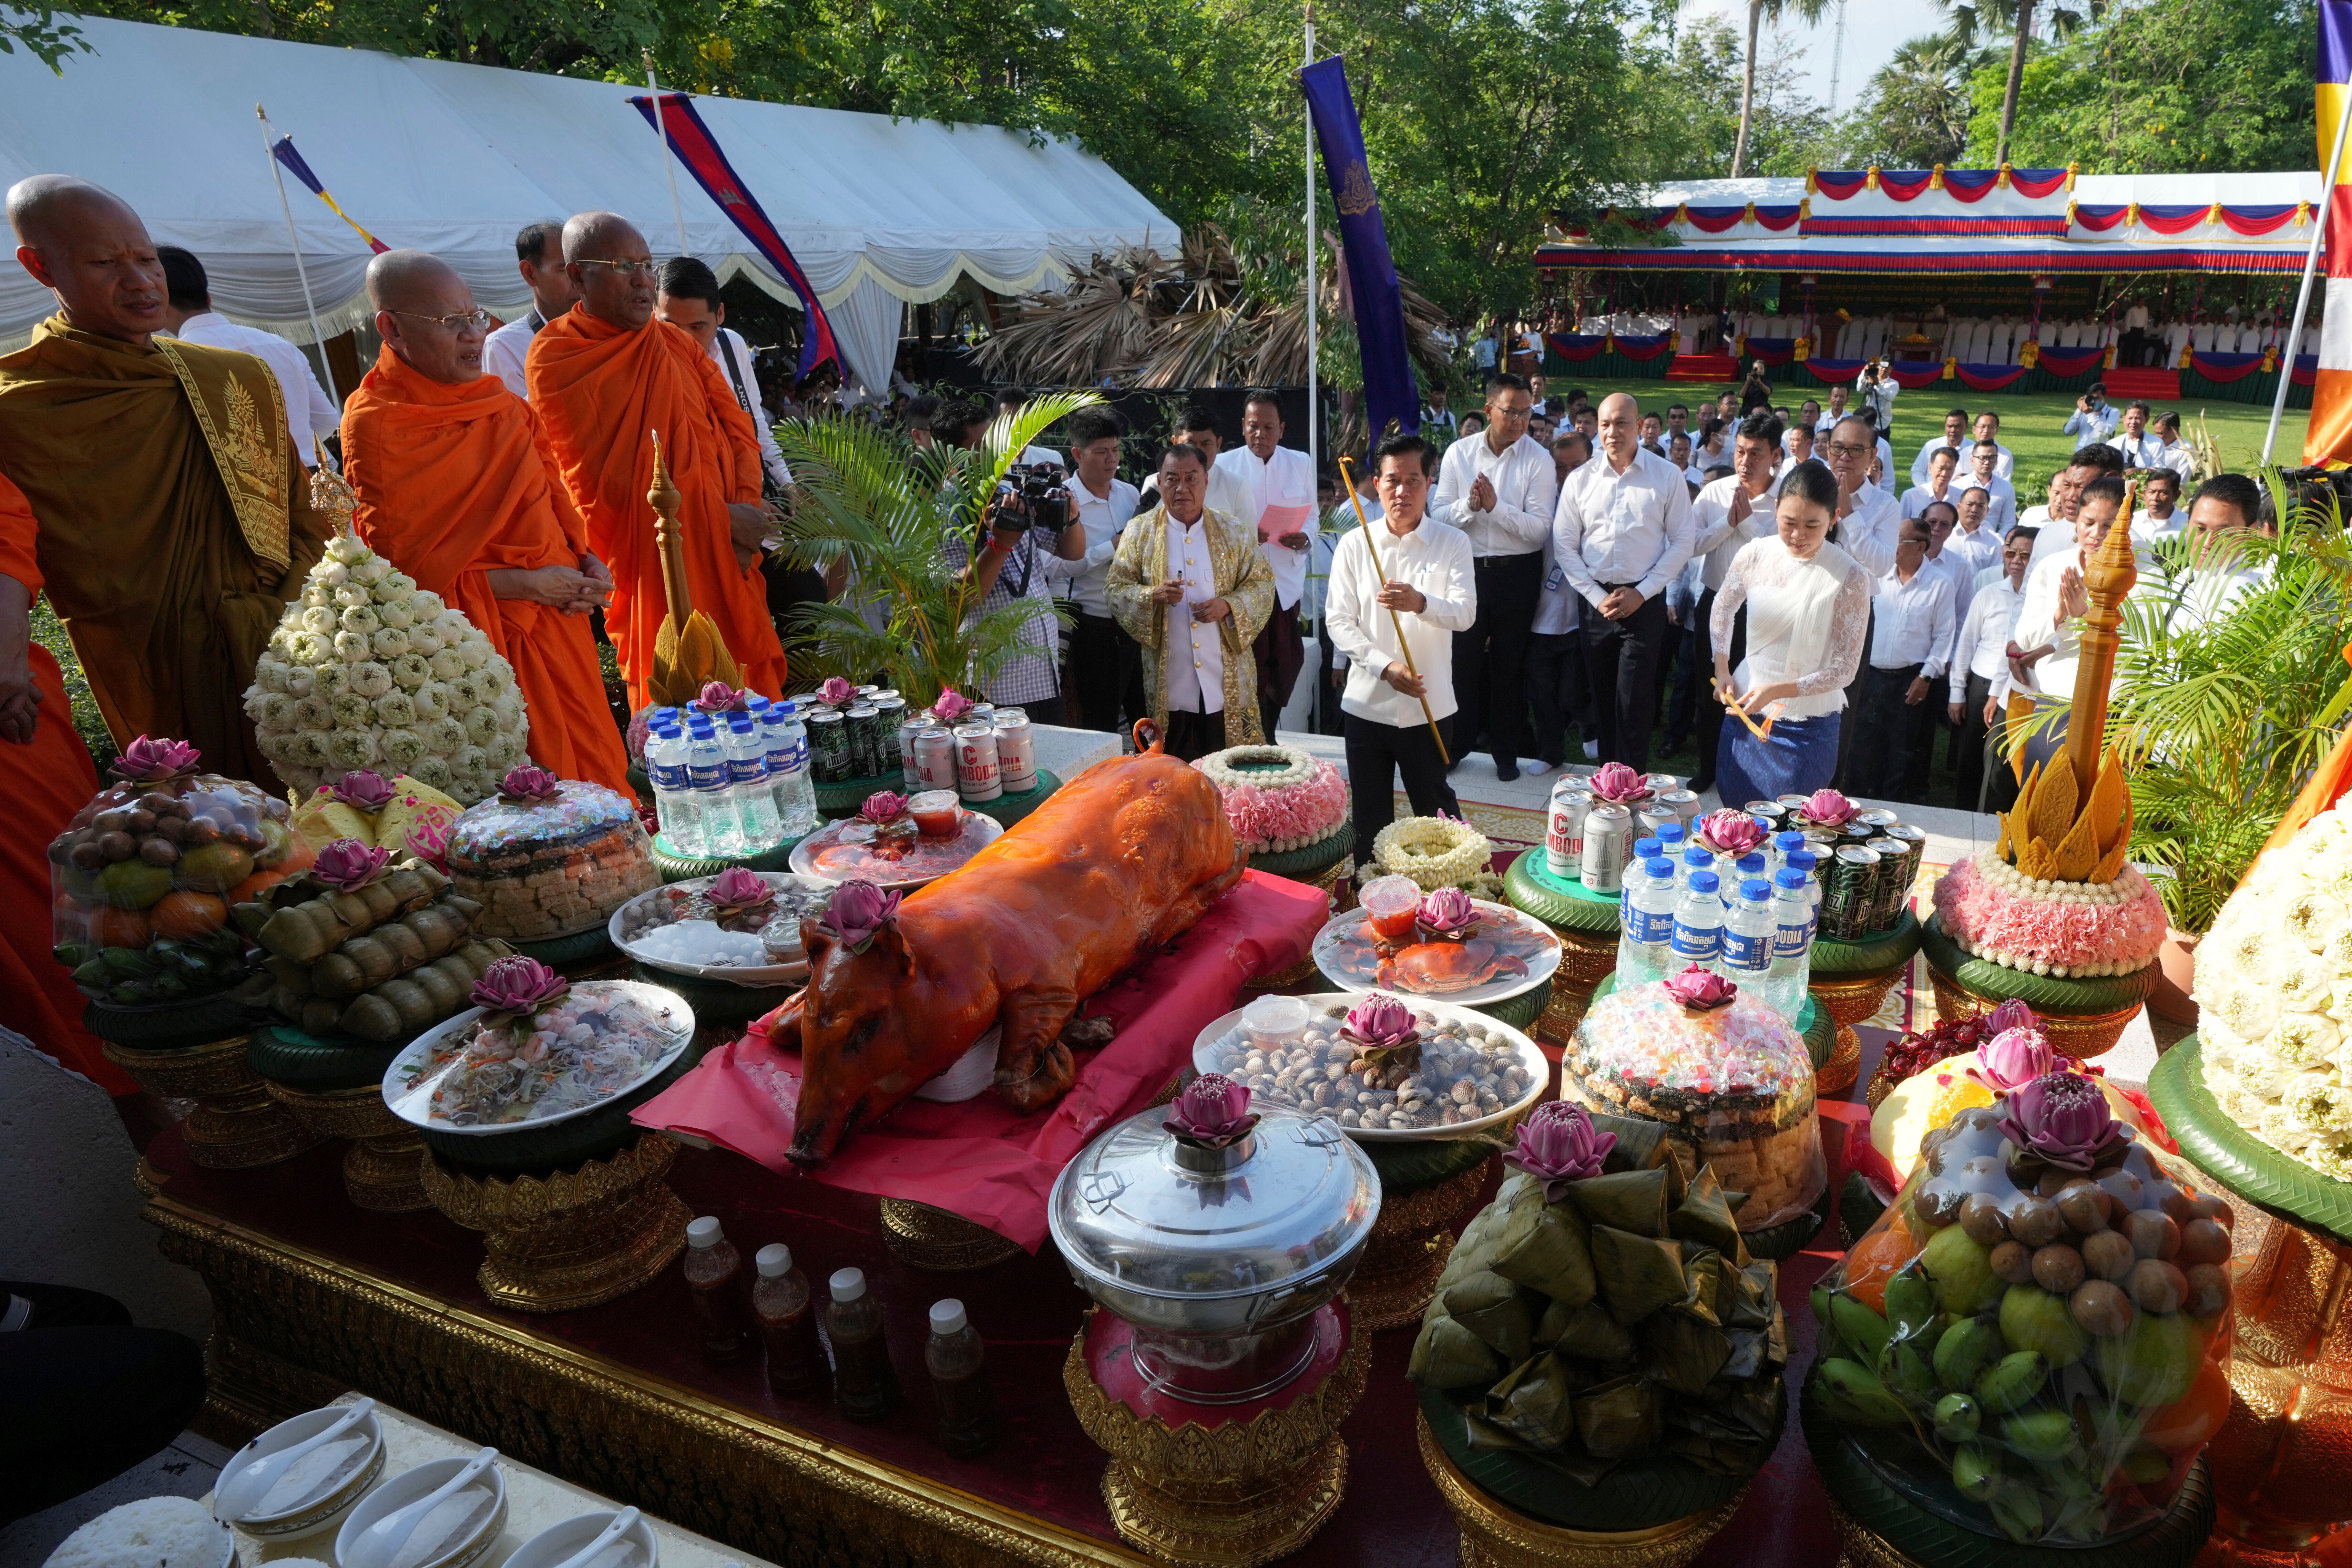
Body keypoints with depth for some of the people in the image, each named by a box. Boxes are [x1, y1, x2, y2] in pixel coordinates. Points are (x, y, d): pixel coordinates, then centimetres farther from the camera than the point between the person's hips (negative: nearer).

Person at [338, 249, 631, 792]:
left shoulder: (498, 399, 8)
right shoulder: (374, 425, -10)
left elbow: (549, 494, 16)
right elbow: (404, 563, -11)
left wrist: (587, 562, -2)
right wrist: (522, 585, -16)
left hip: (556, 617, 6)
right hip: (481, 637, -6)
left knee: (594, 769, 10)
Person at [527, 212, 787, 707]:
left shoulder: (677, 345, 11)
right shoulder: (557, 360, -5)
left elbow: (736, 425, 8)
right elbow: (606, 482, -10)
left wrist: (746, 508, -10)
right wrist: (720, 515, -11)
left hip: (725, 555, 5)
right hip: (649, 563, -4)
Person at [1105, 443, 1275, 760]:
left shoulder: (1235, 533, 5)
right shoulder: (1140, 532, 4)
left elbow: (1262, 583, 6)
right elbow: (1114, 588, 2)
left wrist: (1229, 606, -13)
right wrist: (1154, 596, -18)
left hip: (1226, 677, 1)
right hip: (1168, 681, 0)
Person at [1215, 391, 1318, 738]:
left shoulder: (1302, 464, 9)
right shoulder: (1223, 465, 1)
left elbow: (1312, 516, 13)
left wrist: (1305, 538, -10)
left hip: (1286, 583, 3)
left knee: (1286, 665, 6)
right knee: (1250, 668, -3)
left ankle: (1266, 734, 23)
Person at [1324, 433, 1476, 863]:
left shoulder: (1453, 543, -2)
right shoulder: (1354, 545, 1)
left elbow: (1466, 613, -13)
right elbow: (1339, 620, -3)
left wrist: (1421, 603, -35)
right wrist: (1385, 666, -16)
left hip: (1429, 705, -1)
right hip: (1366, 701, 2)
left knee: (1434, 808, 9)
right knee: (1369, 812, 11)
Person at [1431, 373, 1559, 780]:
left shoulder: (1539, 460, -6)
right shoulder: (1459, 453, 1)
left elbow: (1540, 529, -13)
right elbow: (1439, 513, -3)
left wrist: (1495, 506, -22)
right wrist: (1469, 505, -21)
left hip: (1517, 573, -1)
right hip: (1467, 567, 2)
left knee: (1508, 664, 10)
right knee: (1463, 659, 6)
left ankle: (1506, 751, 23)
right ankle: (1458, 742, 23)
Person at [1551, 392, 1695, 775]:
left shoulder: (1668, 477, -1)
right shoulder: (1580, 480, 4)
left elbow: (1682, 542, -1)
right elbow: (1564, 545, 4)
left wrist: (1640, 593, -8)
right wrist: (1597, 596, -4)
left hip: (1645, 602, -2)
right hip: (1596, 602, 3)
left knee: (1633, 702, -5)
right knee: (1602, 696, 10)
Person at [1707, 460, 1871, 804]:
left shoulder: (1850, 578, -15)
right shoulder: (1755, 554, -6)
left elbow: (1844, 669, -12)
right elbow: (1723, 608, 14)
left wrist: (1778, 691, -22)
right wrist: (1722, 669, 5)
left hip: (1806, 727, -3)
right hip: (1745, 707, 3)